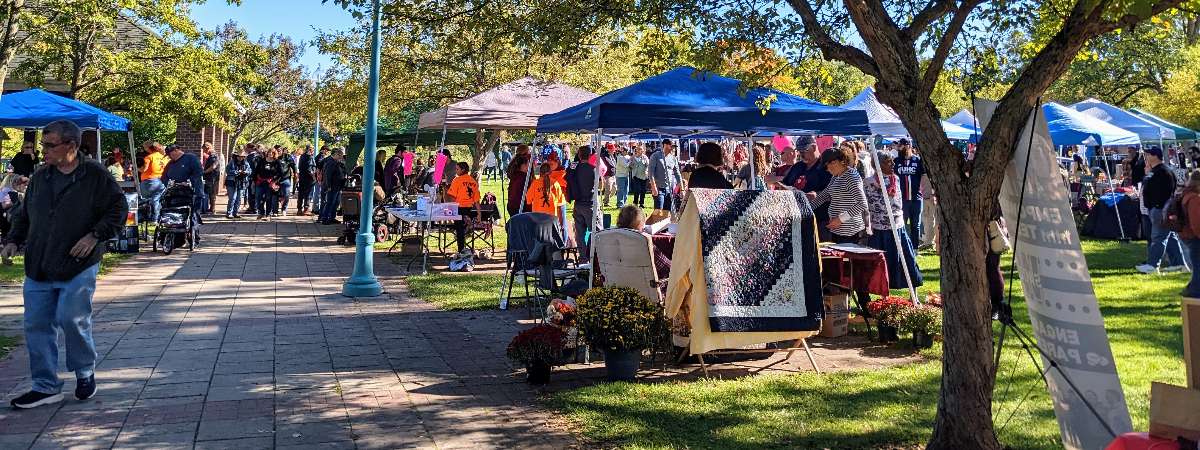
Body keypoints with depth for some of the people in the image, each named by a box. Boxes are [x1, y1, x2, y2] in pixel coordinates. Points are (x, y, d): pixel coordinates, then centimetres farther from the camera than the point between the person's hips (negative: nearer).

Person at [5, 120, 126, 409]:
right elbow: (24, 215, 22)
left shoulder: (95, 176, -5)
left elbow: (118, 210, -5)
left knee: (72, 320, -6)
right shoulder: (40, 177, 12)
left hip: (78, 268, -6)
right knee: (37, 325, 4)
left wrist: (95, 236, -14)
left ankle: (85, 373, 20)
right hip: (37, 268, 6)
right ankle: (45, 387, 15)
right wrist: (14, 241, 9)